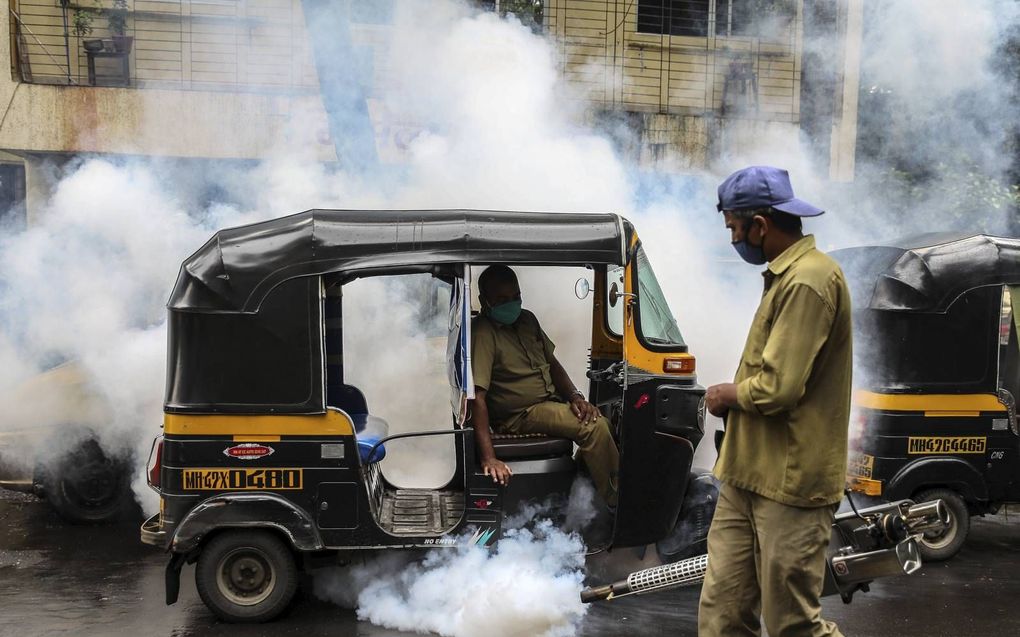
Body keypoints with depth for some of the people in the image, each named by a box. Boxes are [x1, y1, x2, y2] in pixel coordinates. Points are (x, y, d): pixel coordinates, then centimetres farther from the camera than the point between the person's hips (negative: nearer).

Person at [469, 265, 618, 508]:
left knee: (602, 421, -17)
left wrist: (575, 396, -2)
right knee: (594, 428, -24)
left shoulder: (526, 319, 10)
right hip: (520, 415, -8)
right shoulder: (483, 333, -16)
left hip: (552, 401, 8)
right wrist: (489, 459, -32)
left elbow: (552, 364, 18)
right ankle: (618, 504, -12)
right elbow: (477, 397, -24)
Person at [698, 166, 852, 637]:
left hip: (789, 483, -10)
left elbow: (779, 387, -24)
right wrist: (732, 397, 5)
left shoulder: (808, 281, -18)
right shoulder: (785, 275, 16)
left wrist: (726, 395, -5)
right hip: (750, 475, 10)